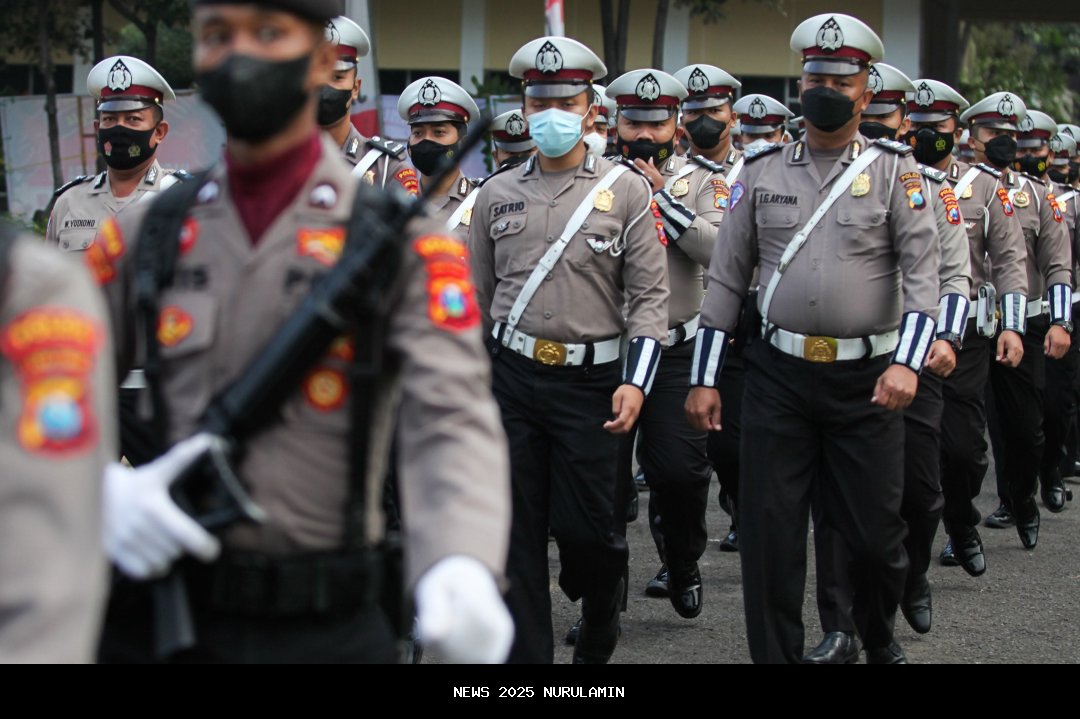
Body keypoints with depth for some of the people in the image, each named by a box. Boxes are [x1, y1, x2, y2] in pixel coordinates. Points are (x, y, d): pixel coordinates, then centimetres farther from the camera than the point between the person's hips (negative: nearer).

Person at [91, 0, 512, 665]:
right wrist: (100, 485, -16)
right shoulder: (143, 236, 7)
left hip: (327, 630, -2)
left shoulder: (405, 242, -4)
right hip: (157, 625, 3)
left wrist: (461, 568, -39)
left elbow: (452, 422, -18)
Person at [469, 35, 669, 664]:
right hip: (509, 379, 3)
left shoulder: (626, 190, -1)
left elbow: (650, 294, -4)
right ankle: (526, 653, 11)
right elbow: (476, 294, 14)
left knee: (583, 525, 0)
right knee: (516, 531, 2)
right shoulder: (498, 193, 7)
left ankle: (601, 625, 29)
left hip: (590, 382, -3)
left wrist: (636, 382, -13)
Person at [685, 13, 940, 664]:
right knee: (769, 530, 1)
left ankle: (879, 636, 33)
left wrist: (907, 362, -21)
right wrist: (704, 380, 5)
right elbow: (726, 280, 9)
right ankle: (776, 655, 14)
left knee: (876, 529, 6)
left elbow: (923, 272, -7)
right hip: (779, 377, 1)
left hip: (867, 381, -1)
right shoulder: (762, 173, 6)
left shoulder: (894, 170, 1)